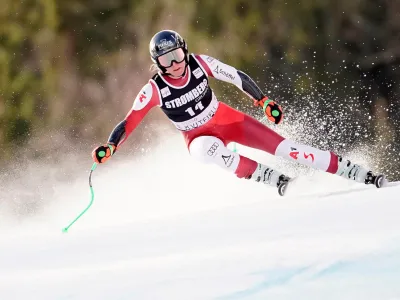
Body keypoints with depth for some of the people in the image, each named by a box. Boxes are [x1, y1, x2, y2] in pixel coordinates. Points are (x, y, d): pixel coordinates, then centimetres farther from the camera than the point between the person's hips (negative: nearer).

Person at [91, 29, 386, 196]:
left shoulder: (200, 64, -18)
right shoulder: (154, 90, -21)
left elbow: (238, 77, -8)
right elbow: (129, 123, -20)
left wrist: (264, 101, -11)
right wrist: (109, 147, -35)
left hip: (227, 120, 1)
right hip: (200, 137, -1)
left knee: (281, 147, -11)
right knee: (207, 151, -39)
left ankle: (355, 173, -8)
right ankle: (270, 178, -33)